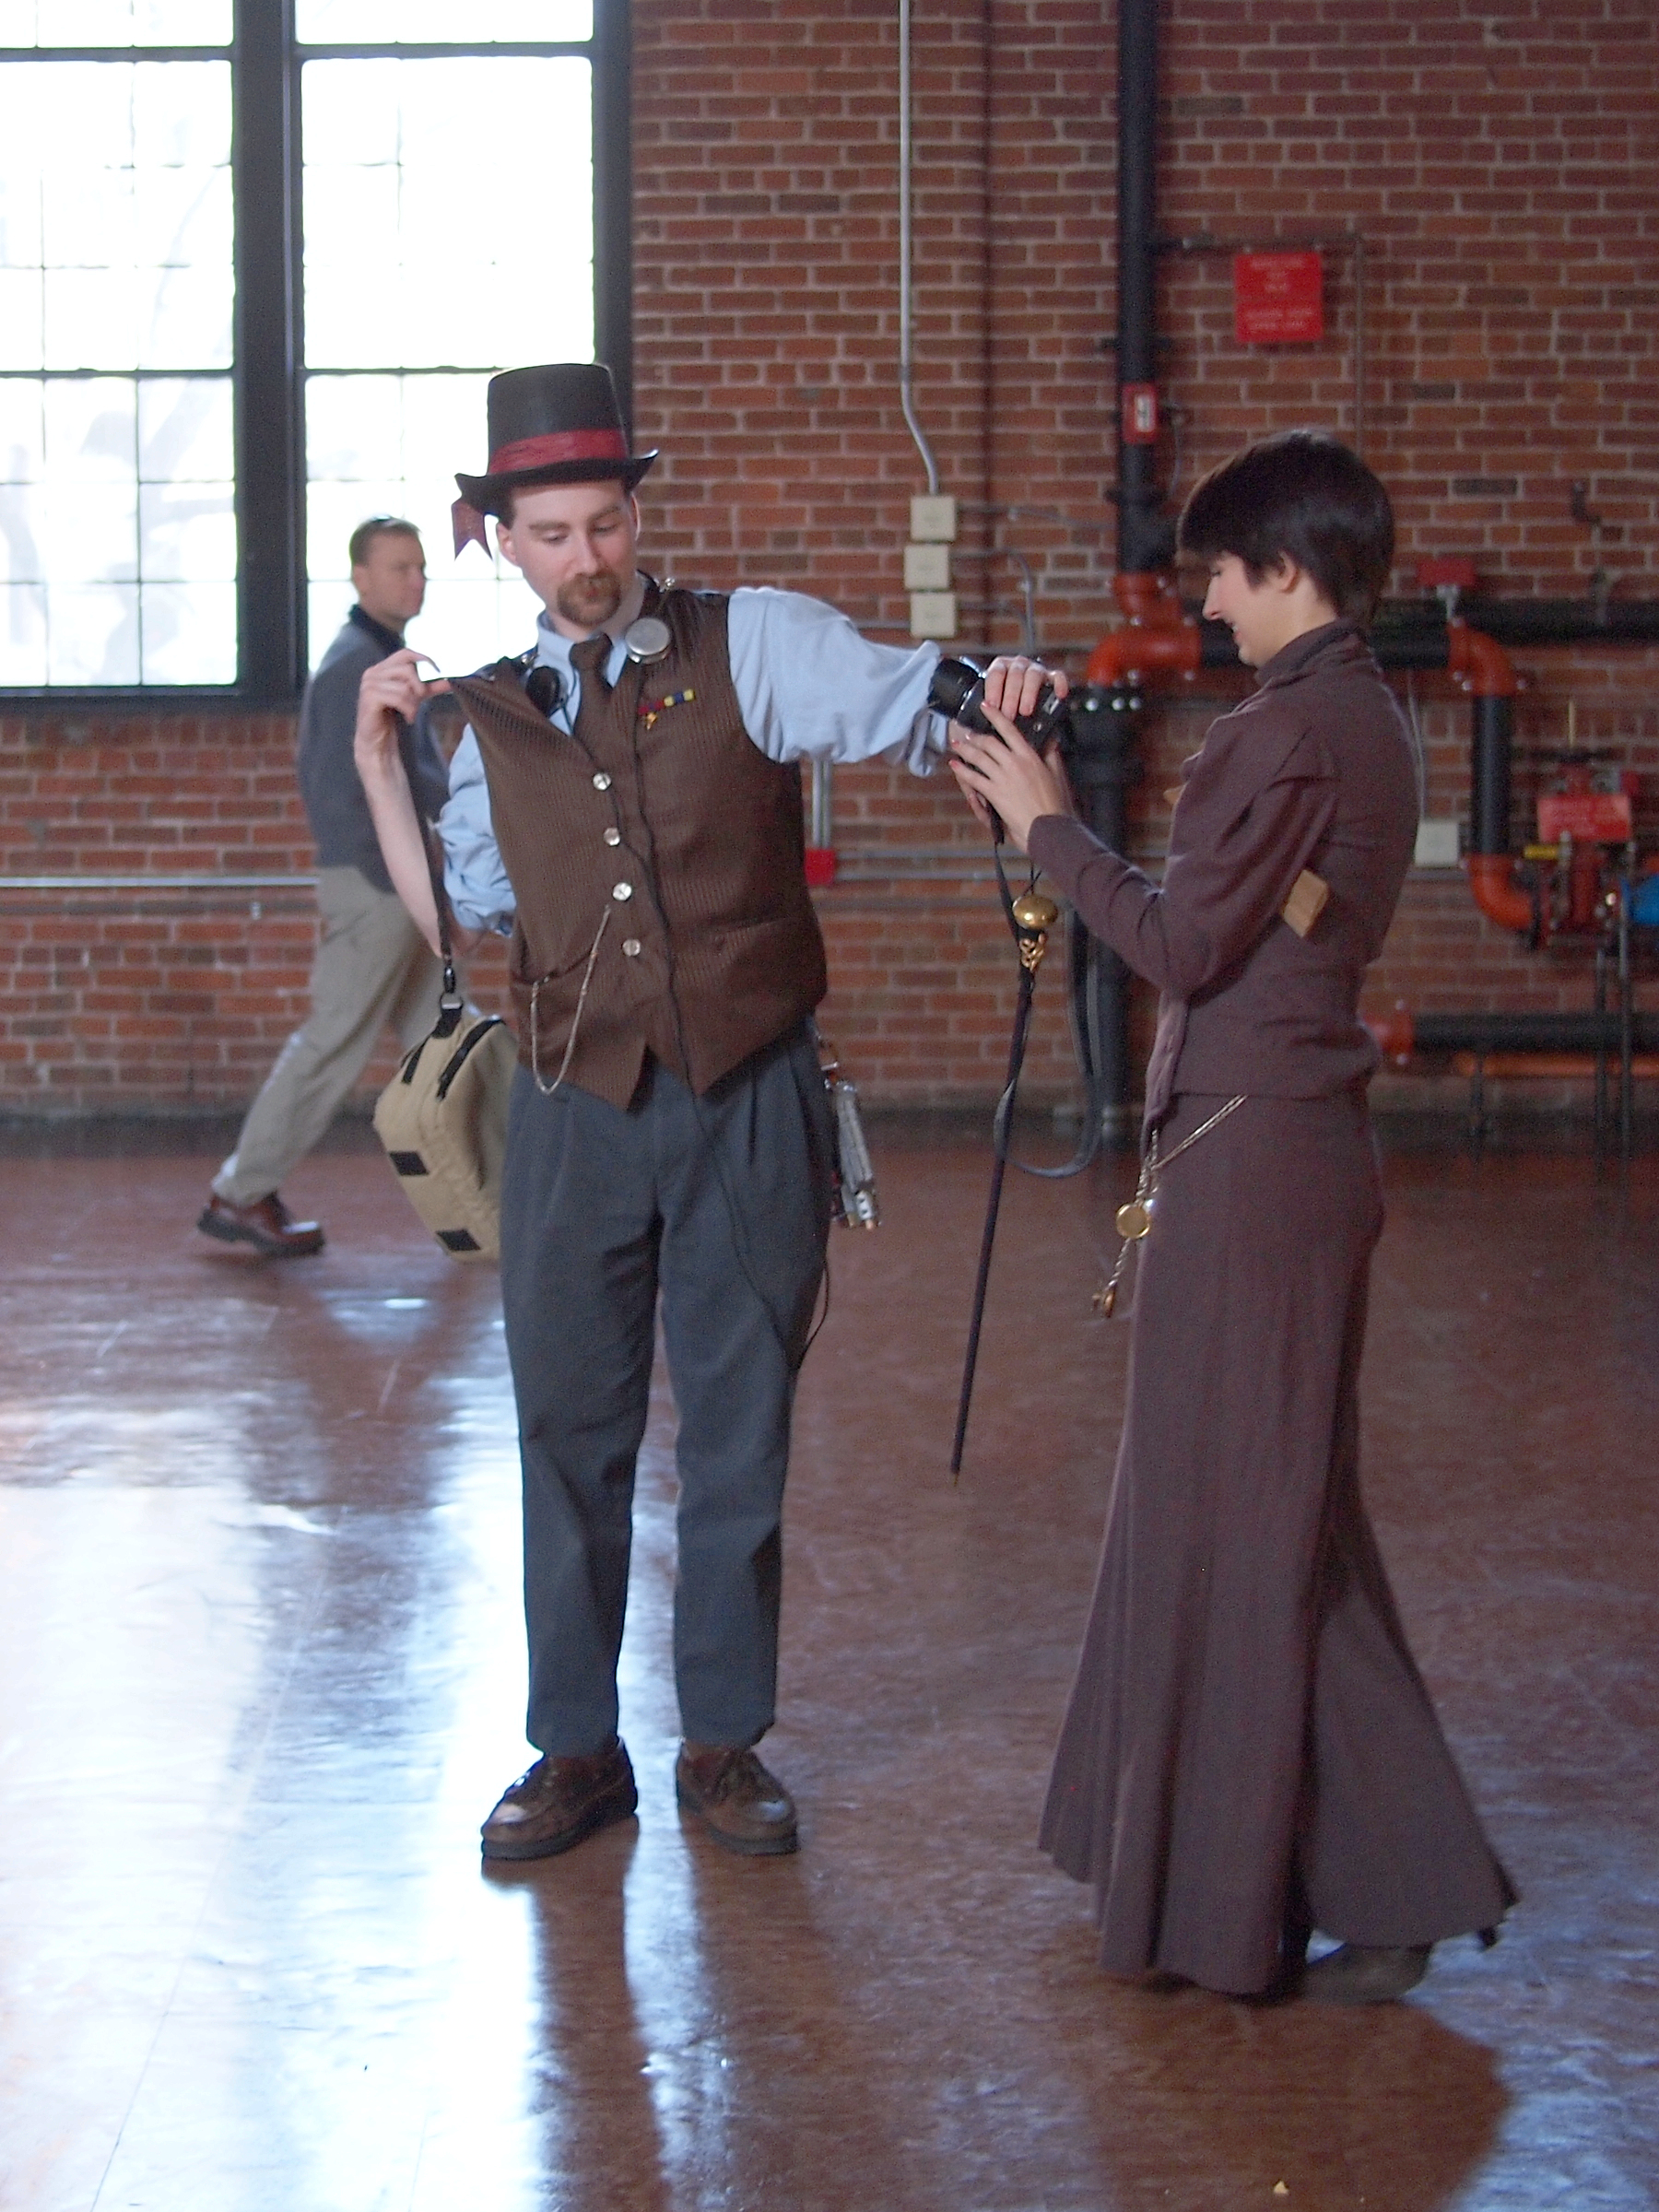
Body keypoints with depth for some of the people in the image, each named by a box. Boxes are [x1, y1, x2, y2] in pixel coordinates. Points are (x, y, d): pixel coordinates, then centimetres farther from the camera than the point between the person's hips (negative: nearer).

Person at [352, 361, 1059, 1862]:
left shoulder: (753, 646, 0)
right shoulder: (498, 711, 9)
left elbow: (906, 707, -13)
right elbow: (455, 909, 13)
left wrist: (994, 691, -33)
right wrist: (377, 759, 7)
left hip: (748, 1108, -2)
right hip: (577, 1115, 2)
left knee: (741, 1431, 6)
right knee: (571, 1429, 7)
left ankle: (726, 1742, 19)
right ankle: (575, 1749, 19)